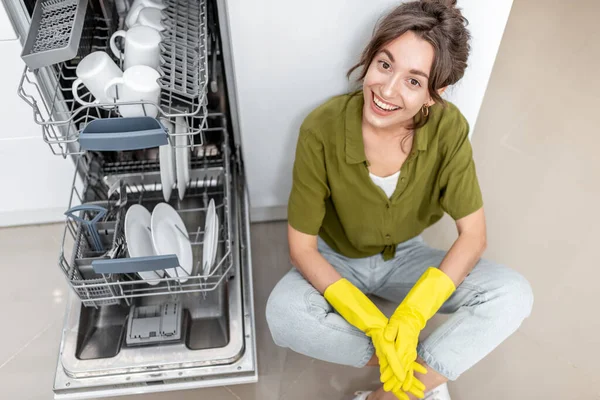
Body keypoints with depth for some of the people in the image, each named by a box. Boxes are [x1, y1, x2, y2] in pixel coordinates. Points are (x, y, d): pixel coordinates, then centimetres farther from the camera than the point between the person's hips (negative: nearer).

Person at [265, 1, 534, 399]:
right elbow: (302, 247, -20)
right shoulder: (322, 129, -27)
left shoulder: (448, 128, -22)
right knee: (283, 314, -33)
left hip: (406, 257, 2)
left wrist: (410, 318, -27)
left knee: (513, 295, -20)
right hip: (337, 262, -1)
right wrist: (375, 325, -29)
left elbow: (473, 235, -15)